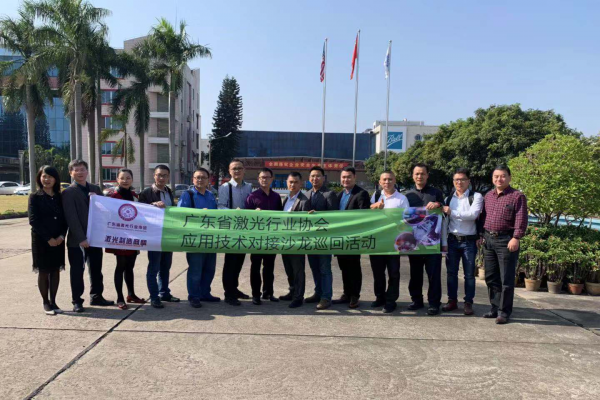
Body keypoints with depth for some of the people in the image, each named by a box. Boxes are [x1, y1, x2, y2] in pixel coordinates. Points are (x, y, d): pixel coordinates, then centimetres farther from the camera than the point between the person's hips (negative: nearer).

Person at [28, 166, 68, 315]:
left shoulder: (60, 197, 7)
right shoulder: (35, 197, -3)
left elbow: (65, 218, 6)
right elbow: (33, 220, -10)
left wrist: (61, 236, -9)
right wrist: (48, 238, -16)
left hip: (58, 240, 3)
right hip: (41, 240, -3)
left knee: (56, 270, 7)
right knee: (43, 271, 4)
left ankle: (53, 302, 17)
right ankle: (46, 303, 15)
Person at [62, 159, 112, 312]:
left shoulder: (95, 189, 11)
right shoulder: (68, 192, -7)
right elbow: (71, 218, -14)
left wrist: (98, 199, -11)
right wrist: (81, 238, -19)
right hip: (77, 239, -5)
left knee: (96, 269, 14)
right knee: (77, 271, 3)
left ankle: (96, 297, 27)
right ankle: (77, 301, 14)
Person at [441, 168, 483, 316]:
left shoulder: (476, 197, -4)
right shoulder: (448, 198, 10)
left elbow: (473, 214, -20)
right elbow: (445, 221, 10)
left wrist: (452, 212, -19)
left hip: (469, 241, -4)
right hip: (452, 240, 4)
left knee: (469, 274, 5)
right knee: (451, 272, 9)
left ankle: (468, 303, 16)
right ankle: (452, 301, 20)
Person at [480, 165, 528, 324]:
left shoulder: (517, 196, -3)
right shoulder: (488, 196, 15)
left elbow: (521, 219, -11)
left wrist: (516, 238, -20)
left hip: (506, 241, -6)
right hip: (488, 239, 6)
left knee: (506, 279, -1)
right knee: (491, 277, 11)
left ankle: (504, 311, 8)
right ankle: (495, 307, 22)